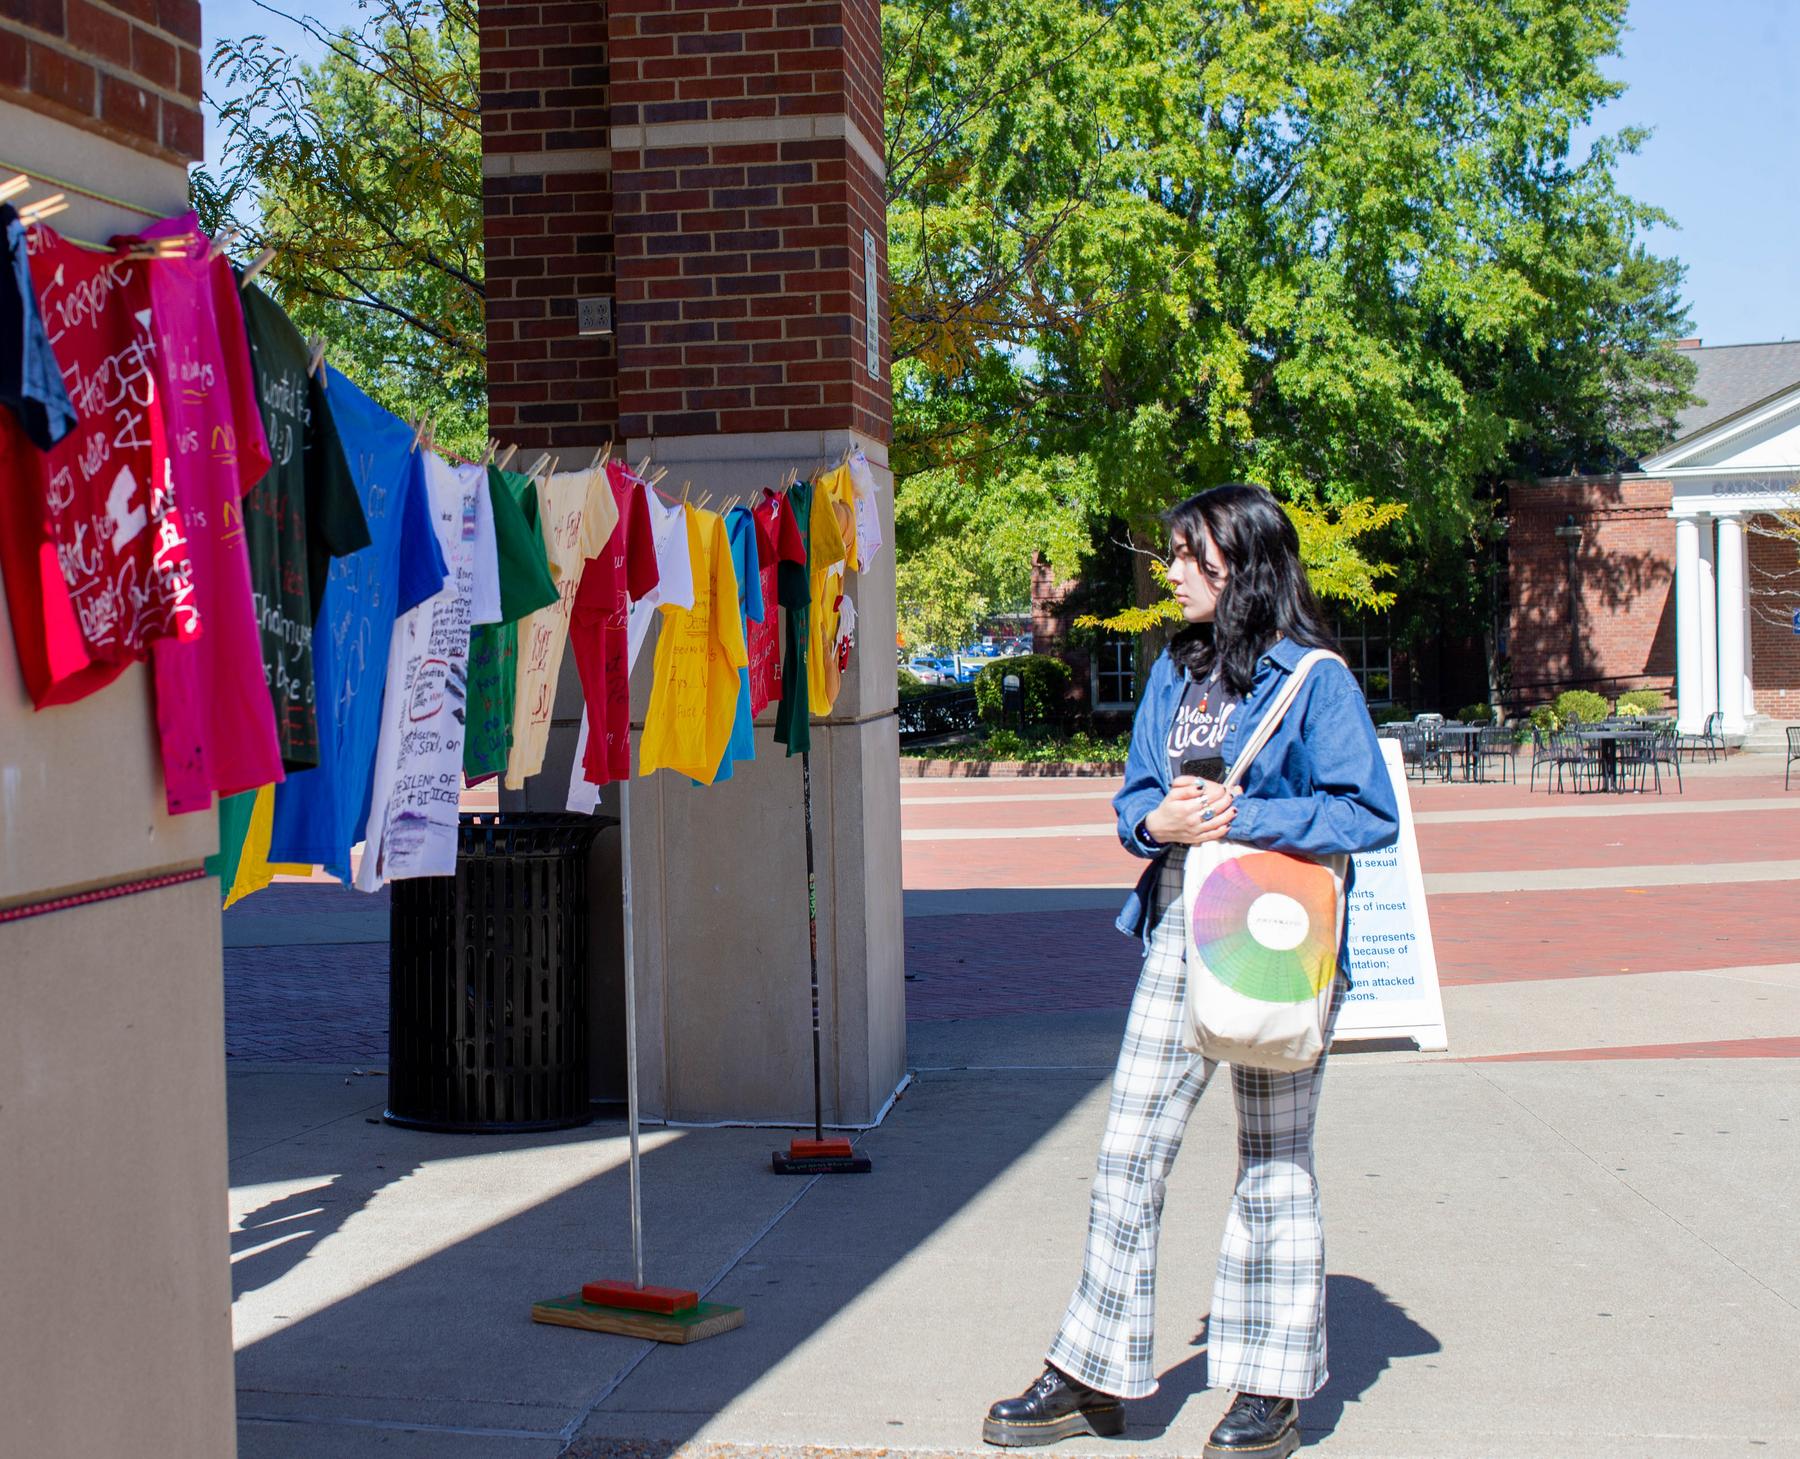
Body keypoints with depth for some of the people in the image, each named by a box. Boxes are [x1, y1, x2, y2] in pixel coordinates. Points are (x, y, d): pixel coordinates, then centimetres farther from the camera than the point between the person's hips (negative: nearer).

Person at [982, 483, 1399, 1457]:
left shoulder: (1314, 679, -8)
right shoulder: (1177, 672, 11)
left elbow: (1371, 815, -13)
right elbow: (1134, 794, 14)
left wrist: (1241, 817, -19)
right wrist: (1156, 821, -10)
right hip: (1179, 929, 6)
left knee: (1272, 1160, 6)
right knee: (1129, 1152, 6)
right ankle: (1093, 1378, 15)